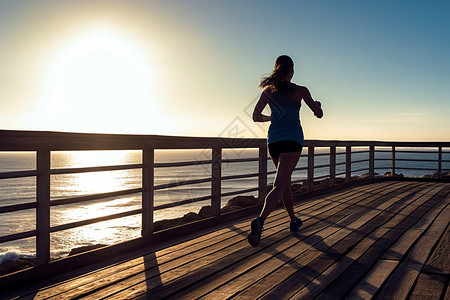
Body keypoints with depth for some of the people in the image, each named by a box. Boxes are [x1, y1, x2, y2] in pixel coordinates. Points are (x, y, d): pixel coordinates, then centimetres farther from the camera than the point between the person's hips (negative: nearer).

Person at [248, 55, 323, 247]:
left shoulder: (268, 90, 6)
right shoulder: (300, 91, -2)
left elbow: (256, 116, 9)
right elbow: (319, 115, 6)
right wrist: (318, 105, 30)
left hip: (273, 139, 4)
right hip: (292, 139, -4)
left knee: (285, 181, 21)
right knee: (279, 185, -13)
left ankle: (294, 221, 36)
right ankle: (260, 221, -35)